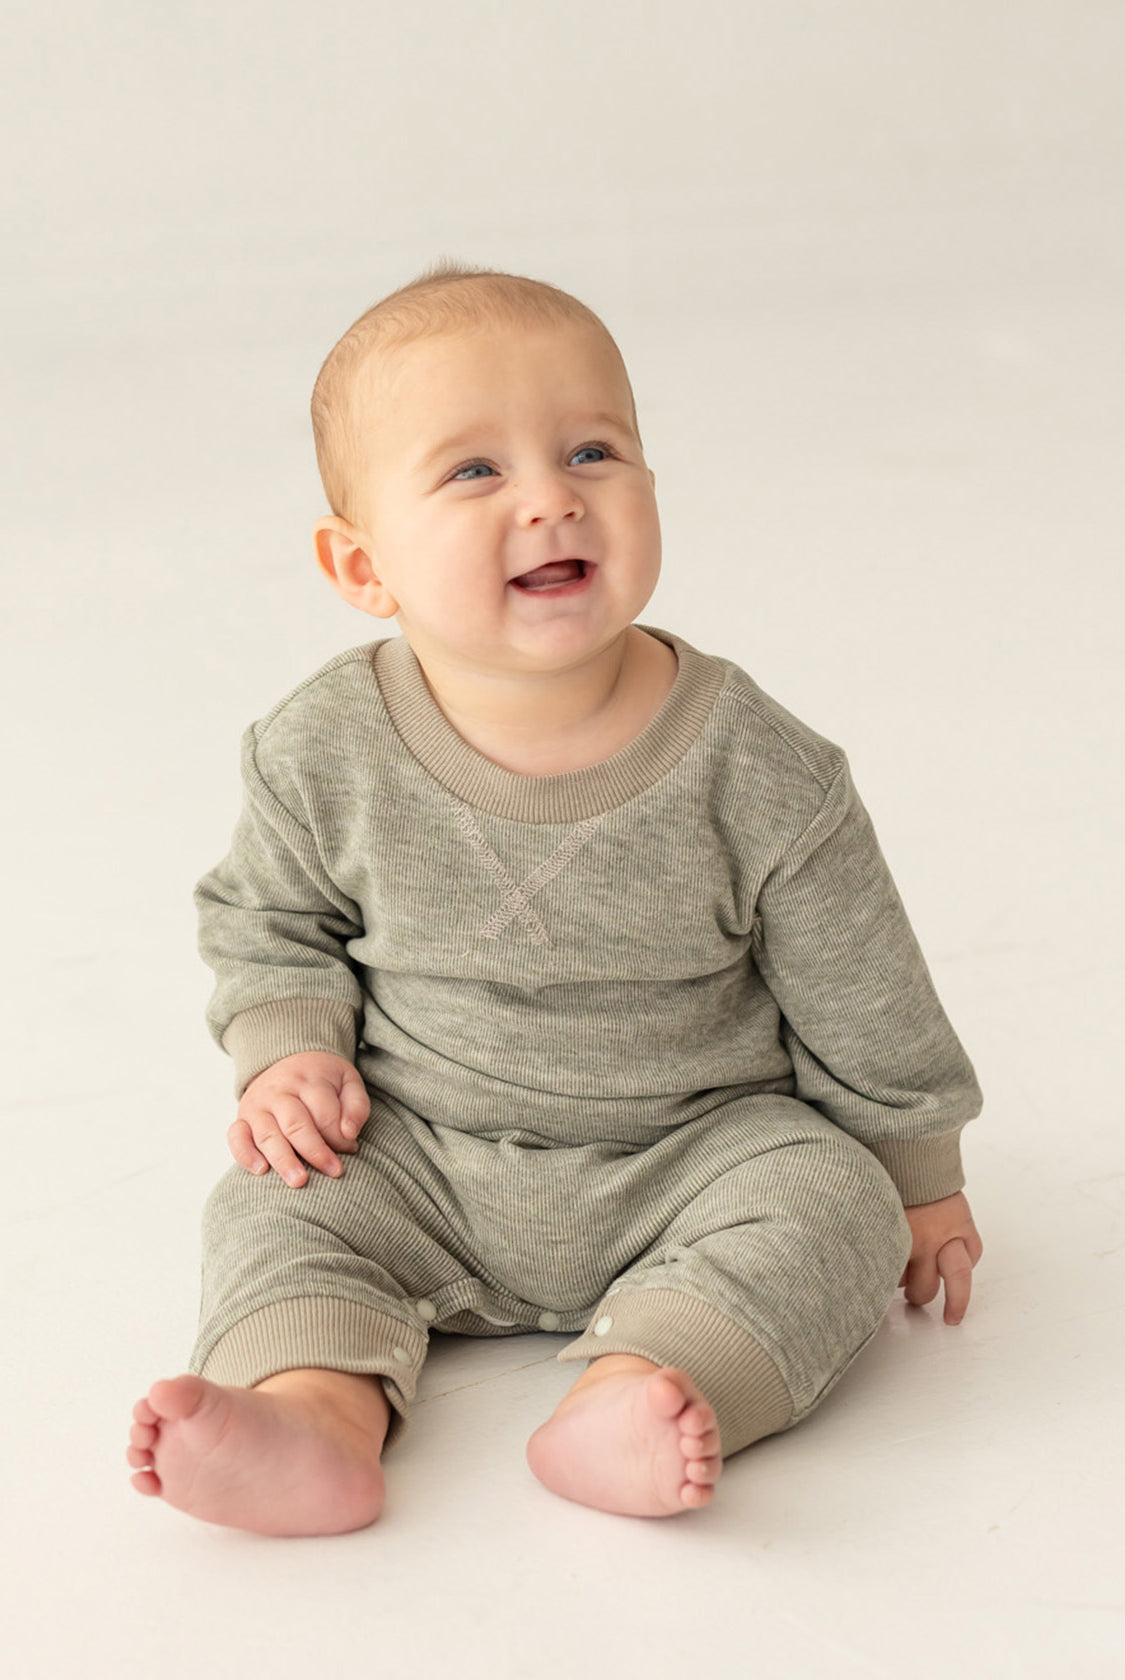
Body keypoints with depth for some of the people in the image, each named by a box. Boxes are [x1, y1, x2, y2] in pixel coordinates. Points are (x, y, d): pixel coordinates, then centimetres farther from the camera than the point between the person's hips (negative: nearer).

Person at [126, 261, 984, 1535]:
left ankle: (628, 1404, -37)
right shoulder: (324, 757, -13)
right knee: (274, 1207, -17)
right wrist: (288, 1050, -10)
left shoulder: (747, 764, -17)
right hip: (419, 1168, 2)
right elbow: (265, 919, 8)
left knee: (829, 1204, -24)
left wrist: (916, 1175, 4)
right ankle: (320, 1408, -35)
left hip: (693, 1151, -1)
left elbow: (857, 992, -5)